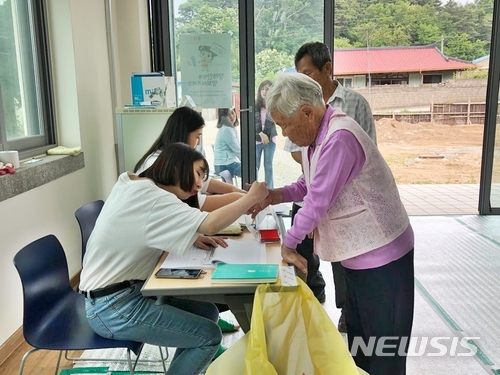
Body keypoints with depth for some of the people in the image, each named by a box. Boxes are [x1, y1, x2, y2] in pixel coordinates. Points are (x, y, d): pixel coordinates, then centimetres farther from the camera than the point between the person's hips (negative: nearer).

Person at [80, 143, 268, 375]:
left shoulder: (137, 186, 7)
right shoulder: (150, 197, -23)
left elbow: (165, 233, 13)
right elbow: (210, 224, -32)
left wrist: (197, 238, -5)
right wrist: (252, 197, -19)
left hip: (128, 290, 9)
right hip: (112, 307, -9)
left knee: (208, 311, 6)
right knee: (210, 336, -10)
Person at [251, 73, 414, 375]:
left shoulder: (340, 138, -29)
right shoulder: (318, 133, 2)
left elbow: (318, 201, -28)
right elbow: (311, 185, 11)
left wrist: (289, 243, -16)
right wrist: (276, 196, -3)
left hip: (381, 254, -9)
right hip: (359, 251, 10)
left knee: (383, 343, 8)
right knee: (357, 333, 24)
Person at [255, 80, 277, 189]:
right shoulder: (255, 105, -3)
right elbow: (253, 123, -4)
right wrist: (261, 134, -13)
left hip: (270, 140, 0)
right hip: (256, 140, 0)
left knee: (268, 167, 8)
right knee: (255, 167, 5)